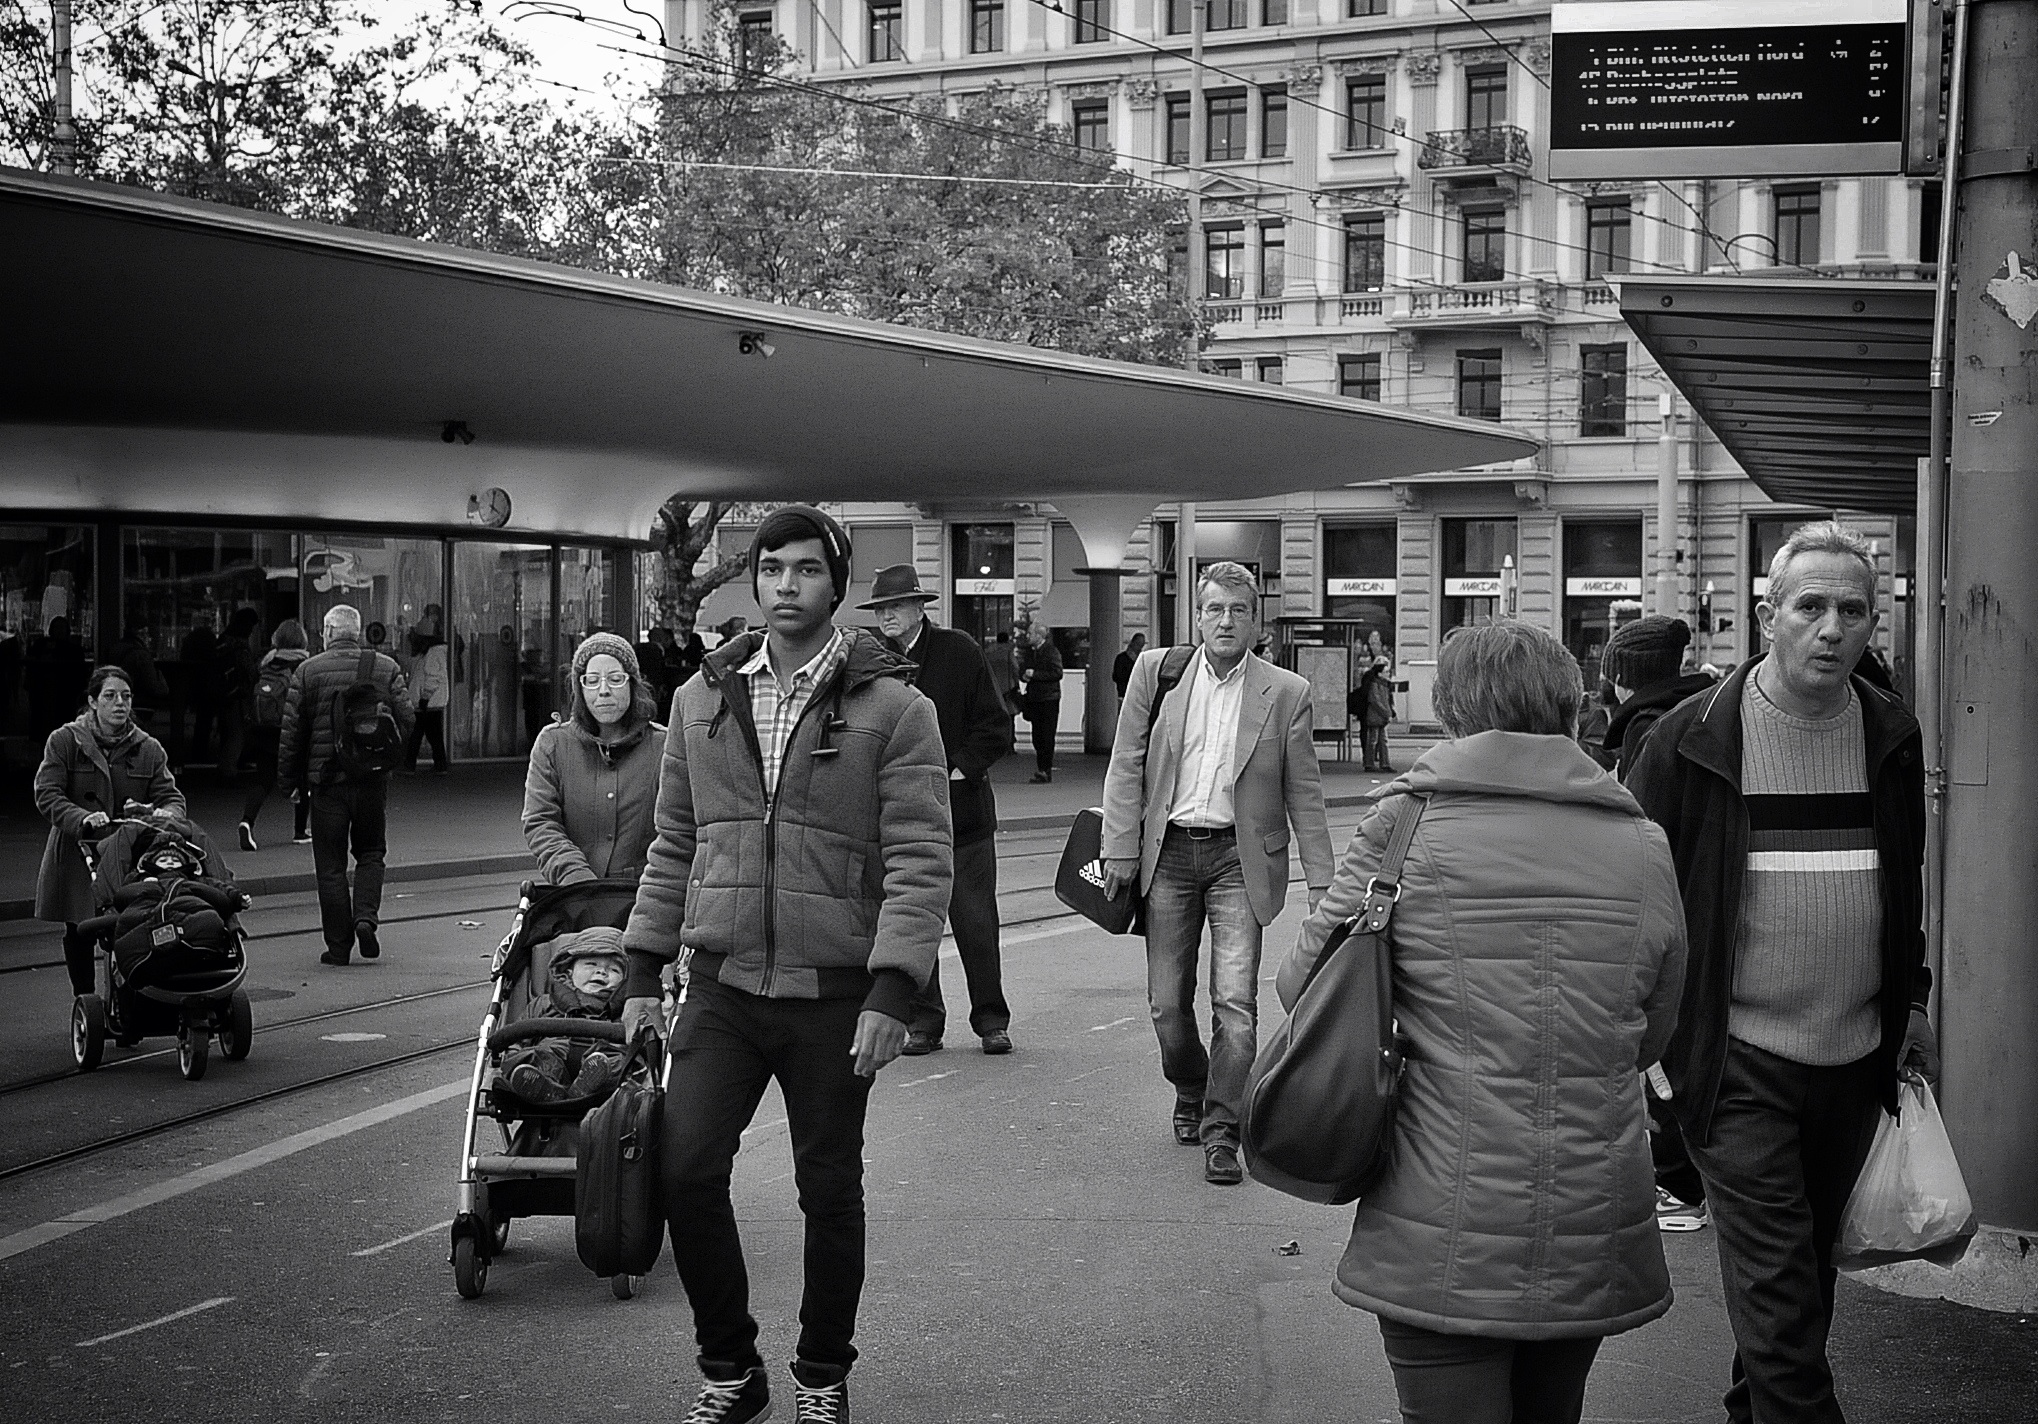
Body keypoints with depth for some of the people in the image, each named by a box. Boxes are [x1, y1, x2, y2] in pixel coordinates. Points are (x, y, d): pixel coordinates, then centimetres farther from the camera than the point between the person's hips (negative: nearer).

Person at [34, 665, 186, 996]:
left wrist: (165, 814, -22)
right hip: (76, 856, 0)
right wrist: (81, 819, -26)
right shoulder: (64, 741, 0)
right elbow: (47, 795, -8)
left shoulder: (149, 749, 7)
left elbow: (171, 796, 3)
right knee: (79, 936, 9)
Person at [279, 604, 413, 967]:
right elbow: (405, 720, -1)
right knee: (370, 852, 18)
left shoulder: (308, 671, -3)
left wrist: (289, 780, 7)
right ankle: (366, 916, -4)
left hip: (327, 778, -1)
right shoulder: (386, 667, 1)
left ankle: (338, 945, 6)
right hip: (373, 777, 1)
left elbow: (291, 732, -2)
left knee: (330, 864, 6)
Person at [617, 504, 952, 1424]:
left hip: (835, 994, -3)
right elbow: (673, 846, 14)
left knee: (830, 1191, 8)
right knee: (685, 1169, -5)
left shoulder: (893, 708, -5)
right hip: (722, 986, 3)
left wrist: (891, 992, -18)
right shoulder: (702, 699, 8)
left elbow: (919, 863, -10)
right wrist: (644, 973, 10)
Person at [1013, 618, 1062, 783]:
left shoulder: (1052, 652, -7)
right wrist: (1024, 675, -3)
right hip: (1034, 699, 7)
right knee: (1037, 737, 7)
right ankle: (1041, 770, 12)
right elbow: (1022, 674, 21)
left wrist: (1034, 674, -16)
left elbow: (1057, 673, -16)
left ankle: (1046, 771, -5)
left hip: (1049, 700, -7)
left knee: (1047, 737, -6)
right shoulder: (1029, 652, 14)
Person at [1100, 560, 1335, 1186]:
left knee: (1235, 1001, -10)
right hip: (1168, 851, 2)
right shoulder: (1155, 670, 4)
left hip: (1240, 858, -2)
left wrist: (1321, 881, 2)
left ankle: (1222, 1133, 0)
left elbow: (1304, 794, 5)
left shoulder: (1286, 692, 1)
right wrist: (1120, 850, -2)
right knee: (1167, 1004, 7)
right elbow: (1126, 765, 5)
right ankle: (1190, 1093, 35)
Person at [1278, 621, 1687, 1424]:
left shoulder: (1404, 826, -7)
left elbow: (1300, 989, -1)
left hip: (1442, 1247, -3)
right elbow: (1653, 1035, 9)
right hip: (1596, 1244, 3)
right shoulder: (1643, 848, 1)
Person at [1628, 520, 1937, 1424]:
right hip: (1739, 1061, -4)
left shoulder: (1891, 737, 6)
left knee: (1808, 1269, 16)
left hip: (1855, 1058, 5)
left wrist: (1910, 1001, 16)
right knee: (1775, 1284, -6)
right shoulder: (1693, 737, -8)